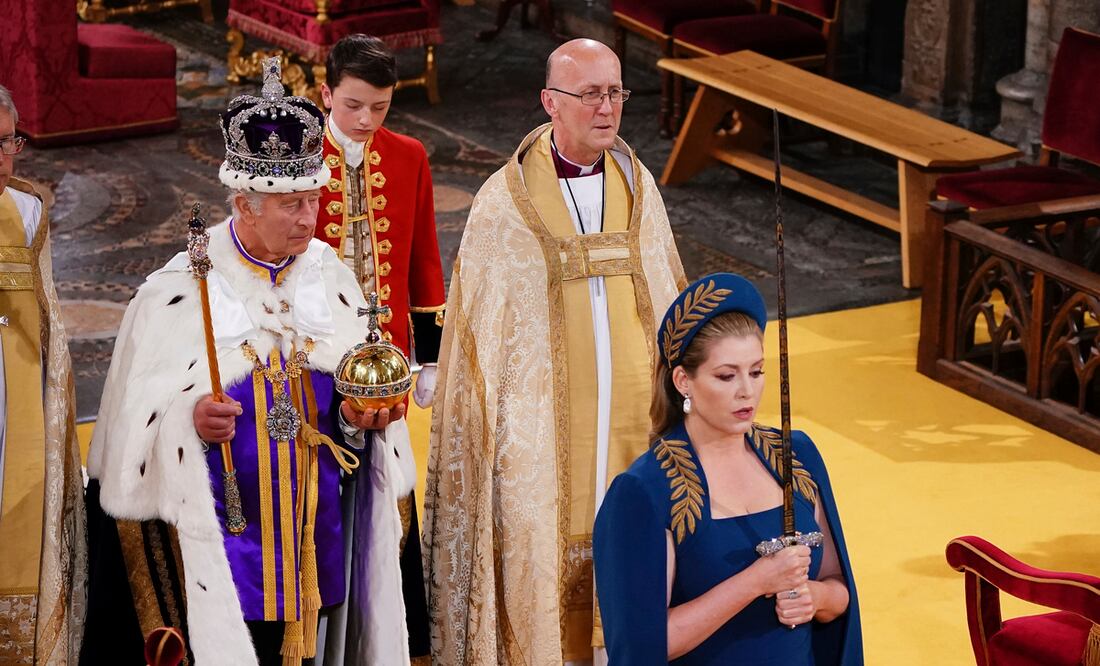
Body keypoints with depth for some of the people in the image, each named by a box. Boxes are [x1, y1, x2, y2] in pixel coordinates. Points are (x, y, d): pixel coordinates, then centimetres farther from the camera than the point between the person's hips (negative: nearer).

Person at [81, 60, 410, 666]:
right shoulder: (179, 291, -9)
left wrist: (355, 414, -10)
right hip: (214, 527, -4)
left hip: (308, 535, 4)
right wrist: (188, 418, -28)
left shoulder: (328, 276, 4)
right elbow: (136, 414, -9)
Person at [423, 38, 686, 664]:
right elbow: (480, 333, -4)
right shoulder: (505, 202, -6)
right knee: (543, 558, 1)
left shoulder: (639, 188, 5)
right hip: (545, 426, -3)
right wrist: (482, 426, -6)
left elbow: (670, 302, 12)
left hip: (636, 419, 4)